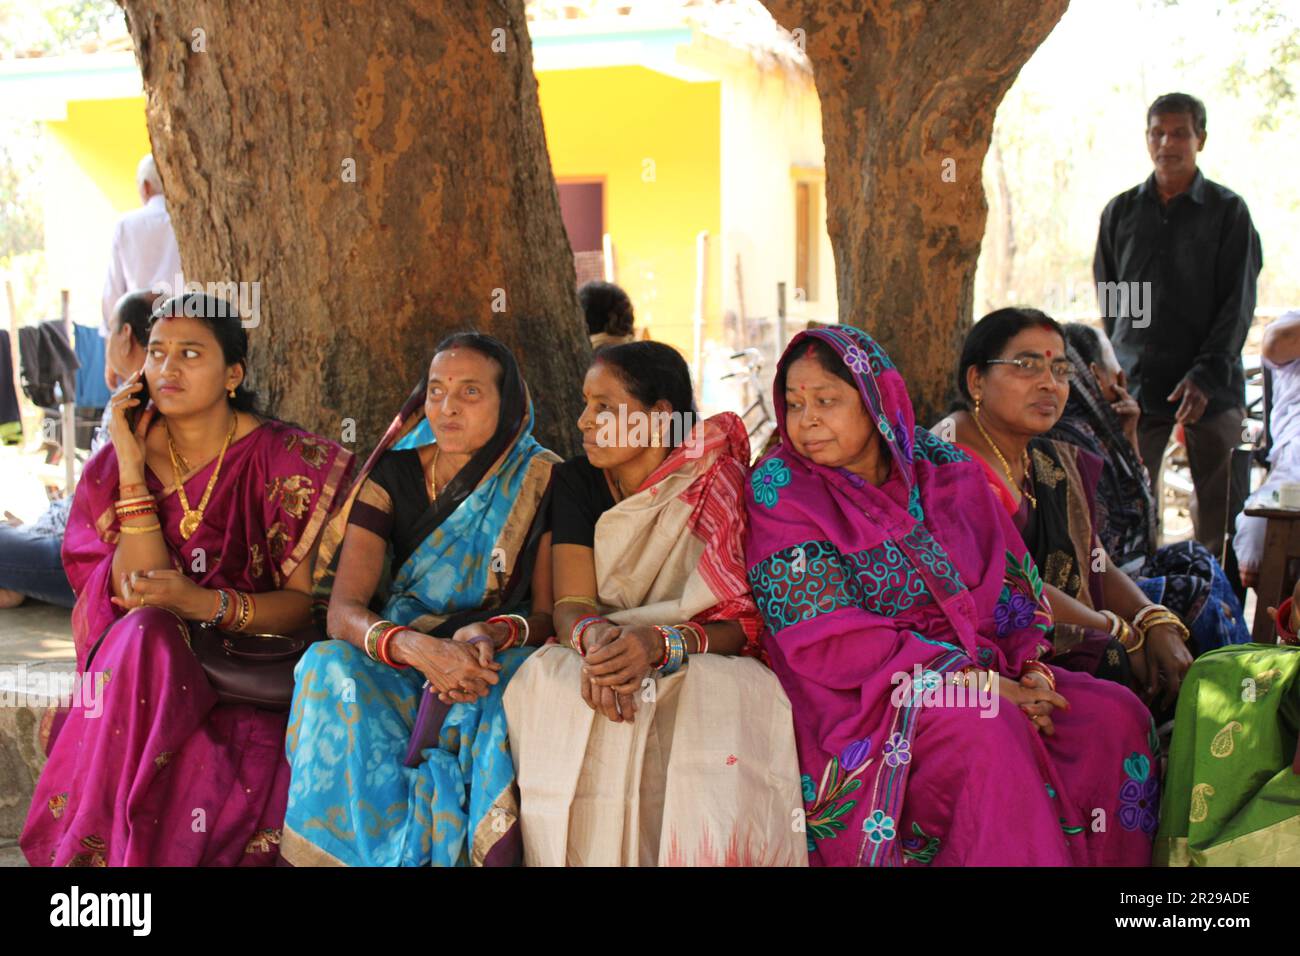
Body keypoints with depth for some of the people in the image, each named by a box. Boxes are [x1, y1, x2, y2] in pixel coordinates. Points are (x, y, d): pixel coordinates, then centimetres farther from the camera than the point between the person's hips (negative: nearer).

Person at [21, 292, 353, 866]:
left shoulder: (279, 458, -6)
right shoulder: (119, 459, 1)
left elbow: (302, 602, -6)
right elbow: (138, 592, -11)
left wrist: (206, 603, -23)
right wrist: (132, 465, -15)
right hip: (148, 665, 3)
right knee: (146, 631, -32)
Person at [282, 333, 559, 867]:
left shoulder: (540, 481, -1)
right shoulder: (393, 475, 1)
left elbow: (551, 612, -1)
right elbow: (343, 611, -8)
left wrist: (494, 633, -25)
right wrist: (417, 648, -30)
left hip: (501, 659, -1)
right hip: (399, 663, 1)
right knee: (331, 670, -29)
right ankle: (383, 848, -23)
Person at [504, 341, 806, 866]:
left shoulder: (721, 485, -5)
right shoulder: (576, 480, 3)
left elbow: (742, 623, -11)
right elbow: (570, 605, -6)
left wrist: (662, 644, -31)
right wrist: (596, 640, -31)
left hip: (704, 669, -2)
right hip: (597, 665, 2)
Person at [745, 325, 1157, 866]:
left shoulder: (945, 472, 7)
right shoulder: (782, 490, -6)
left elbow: (1014, 589, 12)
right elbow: (829, 641, -14)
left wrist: (1031, 672, -9)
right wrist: (978, 683, -18)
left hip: (980, 674, 6)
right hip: (858, 703, -5)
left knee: (1117, 715, -12)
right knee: (987, 728, -32)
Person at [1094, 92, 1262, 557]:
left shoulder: (1228, 210, 2)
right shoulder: (1121, 211, 10)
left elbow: (1238, 303, -3)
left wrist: (1206, 374, -13)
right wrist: (1122, 364, 7)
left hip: (1212, 387, -1)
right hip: (1136, 383, 2)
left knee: (1219, 510, 2)